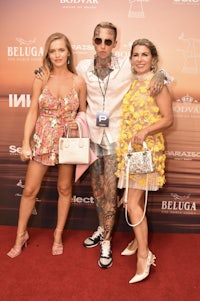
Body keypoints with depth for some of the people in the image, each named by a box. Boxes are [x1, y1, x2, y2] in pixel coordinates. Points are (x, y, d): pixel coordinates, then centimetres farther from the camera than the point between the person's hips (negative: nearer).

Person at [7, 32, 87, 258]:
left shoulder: (78, 81, -4)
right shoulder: (41, 79, -5)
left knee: (64, 188, 12)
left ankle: (58, 234, 32)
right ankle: (21, 235, 29)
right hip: (42, 140, 0)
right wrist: (25, 143, -7)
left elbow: (83, 114, 2)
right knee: (30, 190, 6)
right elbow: (32, 112, -3)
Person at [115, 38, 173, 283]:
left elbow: (168, 119, -11)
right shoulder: (131, 83, 13)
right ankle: (138, 240, 33)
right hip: (128, 147, 7)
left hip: (147, 148, -7)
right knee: (137, 199, 16)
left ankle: (144, 255, 3)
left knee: (133, 202, -9)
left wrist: (145, 131, -25)